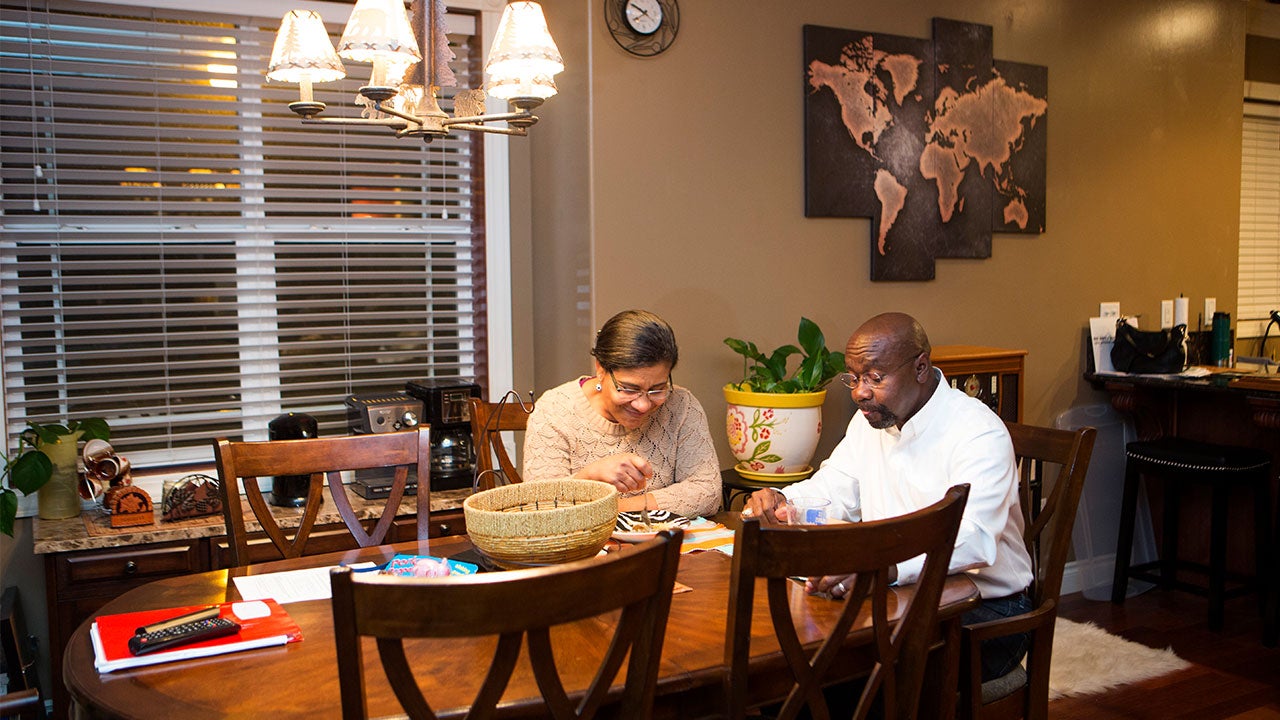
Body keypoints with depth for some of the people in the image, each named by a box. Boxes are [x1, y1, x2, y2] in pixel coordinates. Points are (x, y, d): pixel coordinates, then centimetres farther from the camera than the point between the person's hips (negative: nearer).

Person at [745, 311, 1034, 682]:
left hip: (985, 608, -6)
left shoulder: (979, 434, -18)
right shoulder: (871, 418, 8)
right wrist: (777, 501, -8)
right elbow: (829, 491, 15)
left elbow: (972, 540, -33)